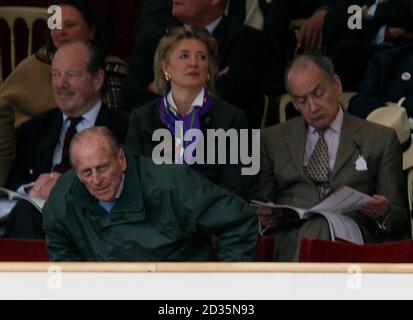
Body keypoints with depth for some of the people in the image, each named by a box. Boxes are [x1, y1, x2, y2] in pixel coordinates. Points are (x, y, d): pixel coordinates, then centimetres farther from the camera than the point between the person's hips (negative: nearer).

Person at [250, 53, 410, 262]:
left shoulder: (380, 139, 17)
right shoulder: (273, 141, 22)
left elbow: (400, 219, 15)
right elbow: (258, 205, 21)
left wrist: (384, 214, -10)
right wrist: (264, 219, -4)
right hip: (290, 242, 1)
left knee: (321, 226, -38)